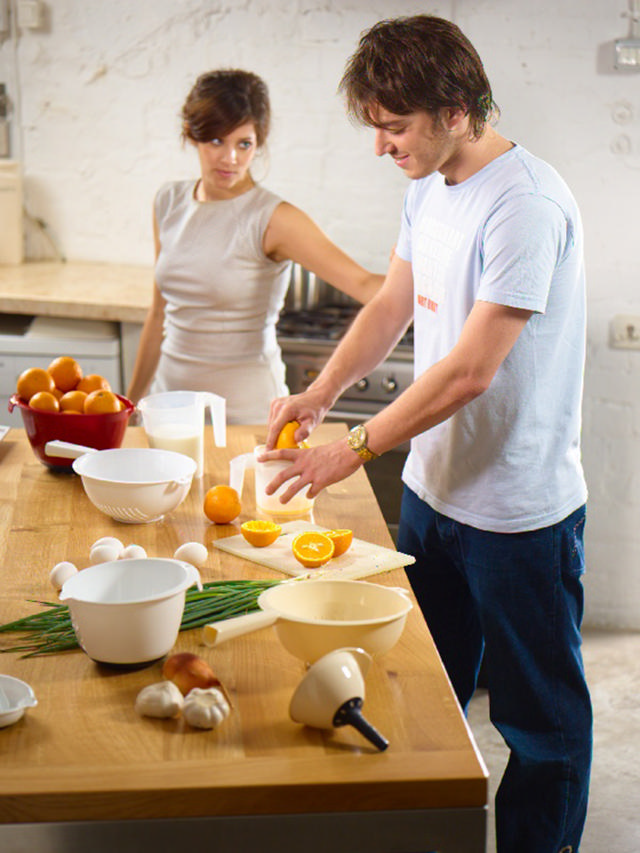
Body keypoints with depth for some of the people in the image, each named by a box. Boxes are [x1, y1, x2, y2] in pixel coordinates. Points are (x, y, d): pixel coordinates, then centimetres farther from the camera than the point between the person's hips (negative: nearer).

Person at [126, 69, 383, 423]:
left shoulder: (273, 219, -13)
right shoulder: (169, 203, 4)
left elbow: (364, 285, -24)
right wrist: (130, 400, 19)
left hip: (246, 410, -5)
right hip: (171, 397, 5)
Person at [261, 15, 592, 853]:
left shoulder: (525, 204, -24)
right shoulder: (428, 186, 5)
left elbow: (471, 371, -25)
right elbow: (393, 305, 14)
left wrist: (354, 449, -19)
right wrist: (317, 395, 1)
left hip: (519, 510, -9)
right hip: (434, 487, 9)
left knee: (539, 720, 9)